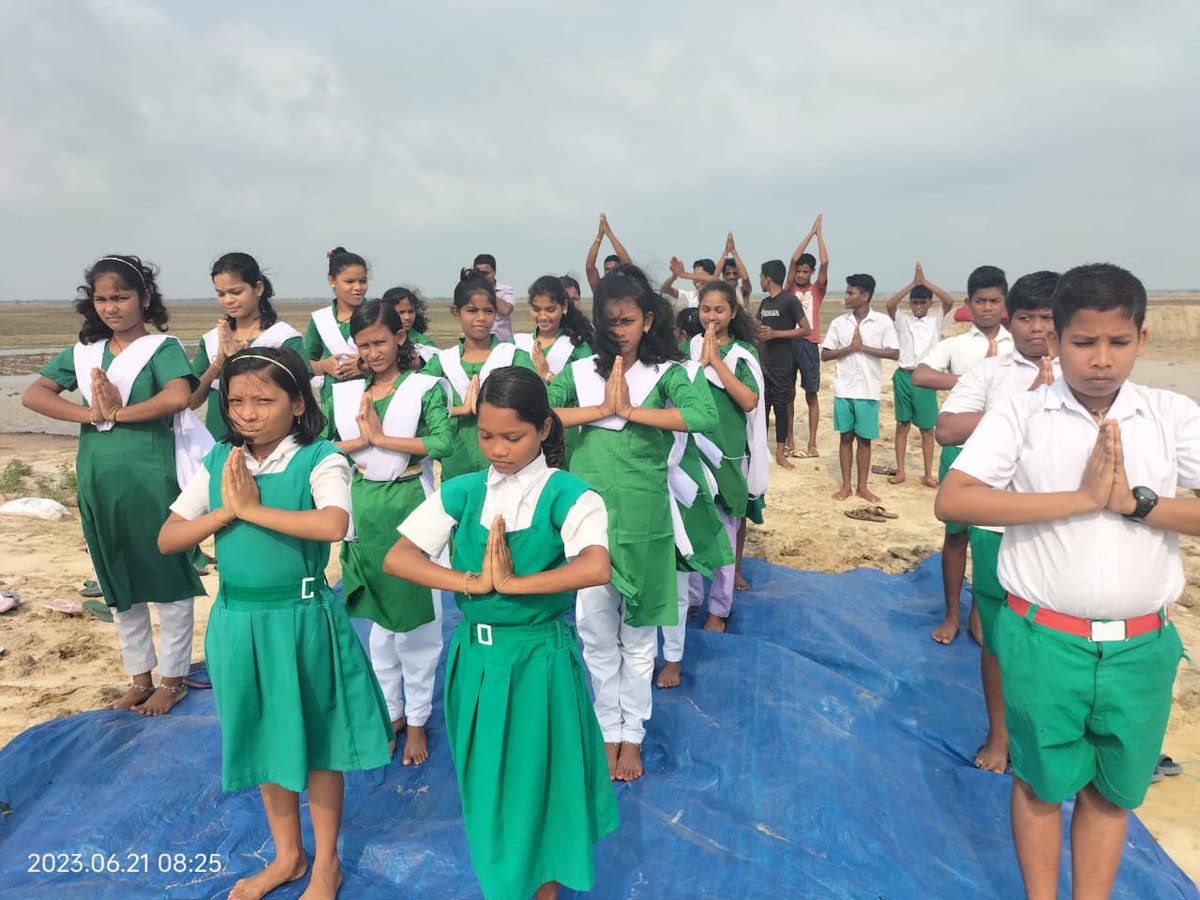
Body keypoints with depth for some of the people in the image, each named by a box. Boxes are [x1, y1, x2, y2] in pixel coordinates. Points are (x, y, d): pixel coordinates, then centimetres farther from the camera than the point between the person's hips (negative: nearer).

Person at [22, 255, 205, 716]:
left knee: (167, 581, 5)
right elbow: (33, 395, 3)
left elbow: (178, 397, -25)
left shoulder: (162, 347, -7)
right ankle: (140, 678, 31)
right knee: (119, 586, 16)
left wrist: (119, 413, -14)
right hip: (98, 484, 6)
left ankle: (173, 679, 21)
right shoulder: (83, 352, 9)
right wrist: (89, 413, -11)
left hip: (152, 482, -6)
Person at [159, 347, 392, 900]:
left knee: (315, 739, 12)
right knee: (262, 739, 20)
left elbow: (333, 525, -33)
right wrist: (226, 509, -16)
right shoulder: (218, 463, 1)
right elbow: (167, 540, 0)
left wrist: (251, 507, -25)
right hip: (237, 620, 5)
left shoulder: (320, 460, -14)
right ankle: (287, 855, 42)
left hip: (302, 619, -5)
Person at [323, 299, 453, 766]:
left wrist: (381, 436, -15)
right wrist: (360, 440, -13)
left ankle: (417, 719, 19)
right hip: (364, 508, 4)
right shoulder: (345, 393, 6)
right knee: (379, 615, 14)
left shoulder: (425, 387, -5)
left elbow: (444, 442, -18)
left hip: (409, 505, -4)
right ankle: (391, 710, 30)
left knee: (416, 614, 4)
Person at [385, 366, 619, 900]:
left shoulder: (567, 495, -13)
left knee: (539, 779, 12)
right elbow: (395, 559, -9)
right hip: (475, 655, 4)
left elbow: (596, 568, -31)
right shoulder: (462, 492, -2)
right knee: (484, 781, 18)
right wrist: (472, 582, -21)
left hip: (540, 657, -3)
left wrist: (508, 583, -25)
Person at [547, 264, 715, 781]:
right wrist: (601, 409, -17)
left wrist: (630, 409, -20)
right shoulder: (582, 372, 4)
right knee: (595, 631, 11)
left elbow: (701, 416, -23)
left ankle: (633, 733, 29)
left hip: (643, 517, -2)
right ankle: (609, 729, 30)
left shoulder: (665, 372, -3)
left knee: (638, 632, 12)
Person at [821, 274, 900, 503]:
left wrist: (863, 347, -13)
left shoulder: (883, 321, -3)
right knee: (846, 437, 8)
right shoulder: (839, 322, 3)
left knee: (864, 439, 7)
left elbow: (894, 353, -9)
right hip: (843, 389, 2)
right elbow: (825, 355, 1)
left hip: (868, 390, -2)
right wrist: (850, 348, -13)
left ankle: (862, 486, 18)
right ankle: (846, 486, 17)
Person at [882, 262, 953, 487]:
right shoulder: (903, 320, 6)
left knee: (927, 428, 4)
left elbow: (949, 302, -11)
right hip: (904, 376, 0)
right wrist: (913, 283, -14)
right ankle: (900, 471, 14)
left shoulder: (936, 321, 6)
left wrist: (925, 282, -11)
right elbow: (890, 304, -12)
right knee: (902, 425, 7)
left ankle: (928, 474, 12)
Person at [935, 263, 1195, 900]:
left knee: (1113, 788, 19)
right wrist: (1082, 498, -21)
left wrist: (1134, 501, -18)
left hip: (1141, 647, 3)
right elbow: (952, 501, -20)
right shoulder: (1021, 413, -7)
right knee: (1043, 780, 16)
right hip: (1044, 640, -2)